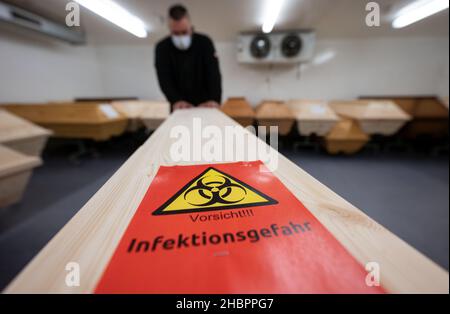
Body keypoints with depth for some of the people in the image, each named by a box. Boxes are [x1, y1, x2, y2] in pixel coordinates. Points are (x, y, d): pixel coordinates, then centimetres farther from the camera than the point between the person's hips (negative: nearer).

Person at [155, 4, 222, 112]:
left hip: (205, 105, 0)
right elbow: (164, 78, -13)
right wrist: (176, 100, -31)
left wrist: (214, 99, -33)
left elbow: (213, 73, -15)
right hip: (180, 108, 0)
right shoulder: (162, 48, -3)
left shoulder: (205, 42, -5)